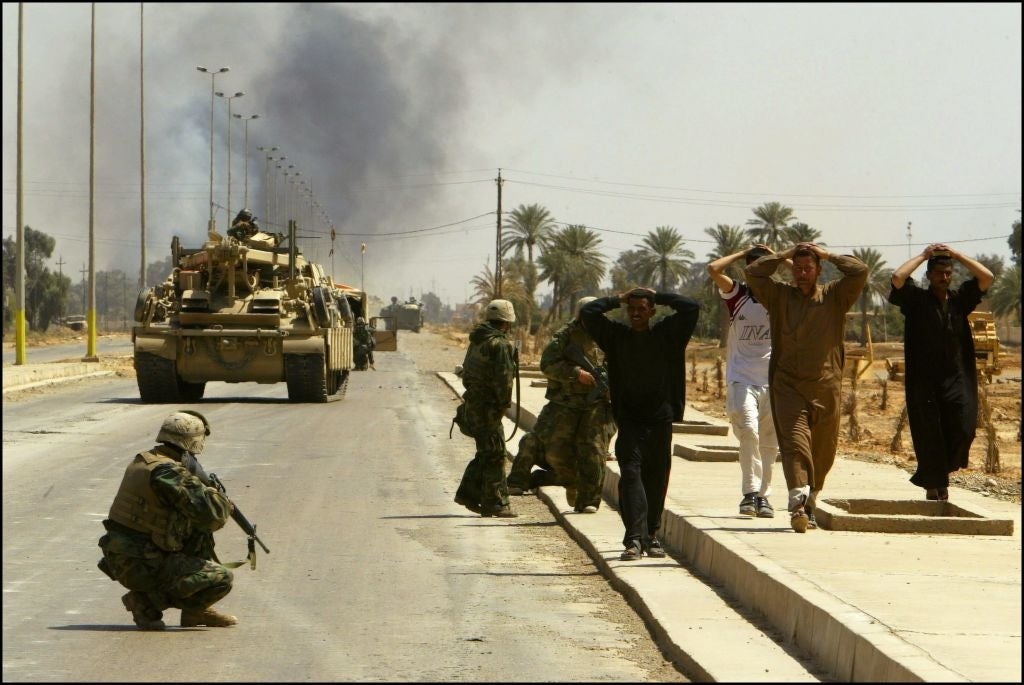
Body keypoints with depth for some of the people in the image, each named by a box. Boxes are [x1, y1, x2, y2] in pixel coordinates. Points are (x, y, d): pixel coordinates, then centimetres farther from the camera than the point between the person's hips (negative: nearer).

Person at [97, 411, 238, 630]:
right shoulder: (168, 472, -20)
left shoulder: (142, 461, 10)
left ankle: (198, 611, 20)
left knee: (200, 534, 20)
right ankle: (147, 602, -4)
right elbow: (212, 515, -24)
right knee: (221, 579, -10)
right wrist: (221, 498, -2)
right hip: (140, 564, -9)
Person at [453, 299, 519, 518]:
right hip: (488, 407, -9)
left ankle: (468, 493, 19)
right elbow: (503, 377, -21)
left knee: (486, 452, 18)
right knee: (494, 455, -4)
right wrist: (505, 402, -9)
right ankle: (495, 504, -2)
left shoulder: (477, 341, 14)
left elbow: (466, 372, 19)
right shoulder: (499, 344, -15)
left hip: (473, 401, 9)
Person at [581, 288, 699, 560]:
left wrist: (658, 296, 3)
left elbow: (691, 308, -4)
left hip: (660, 419, 1)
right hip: (629, 420, -1)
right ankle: (634, 539, -20)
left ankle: (651, 536, 18)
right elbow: (588, 313, -1)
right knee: (630, 475, -13)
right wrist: (619, 299, 6)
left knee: (657, 479, 6)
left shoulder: (666, 334, 4)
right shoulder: (617, 336, 6)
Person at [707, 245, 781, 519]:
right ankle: (750, 492, -21)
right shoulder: (737, 295, 4)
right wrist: (743, 253, 1)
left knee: (769, 443, 5)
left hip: (774, 382, 2)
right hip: (741, 379, -2)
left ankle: (763, 496, 15)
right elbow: (713, 269, -10)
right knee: (748, 431, -21)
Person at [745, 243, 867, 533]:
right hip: (788, 386, -1)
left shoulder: (834, 296, 10)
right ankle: (798, 502, -30)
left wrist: (827, 254, 6)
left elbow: (860, 271, -2)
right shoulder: (780, 296, 11)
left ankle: (809, 504, 20)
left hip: (826, 387, 1)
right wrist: (785, 255, 8)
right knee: (795, 443, -17)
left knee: (823, 451, 6)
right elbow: (752, 272, 3)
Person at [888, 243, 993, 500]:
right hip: (924, 380, -2)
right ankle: (933, 486, 11)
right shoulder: (916, 300, 4)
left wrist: (956, 254, 4)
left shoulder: (959, 299, 12)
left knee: (963, 428, -11)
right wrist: (923, 255, -1)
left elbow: (986, 277, 2)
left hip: (957, 380, 2)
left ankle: (944, 471, 14)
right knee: (929, 436, -1)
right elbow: (898, 278, -13)